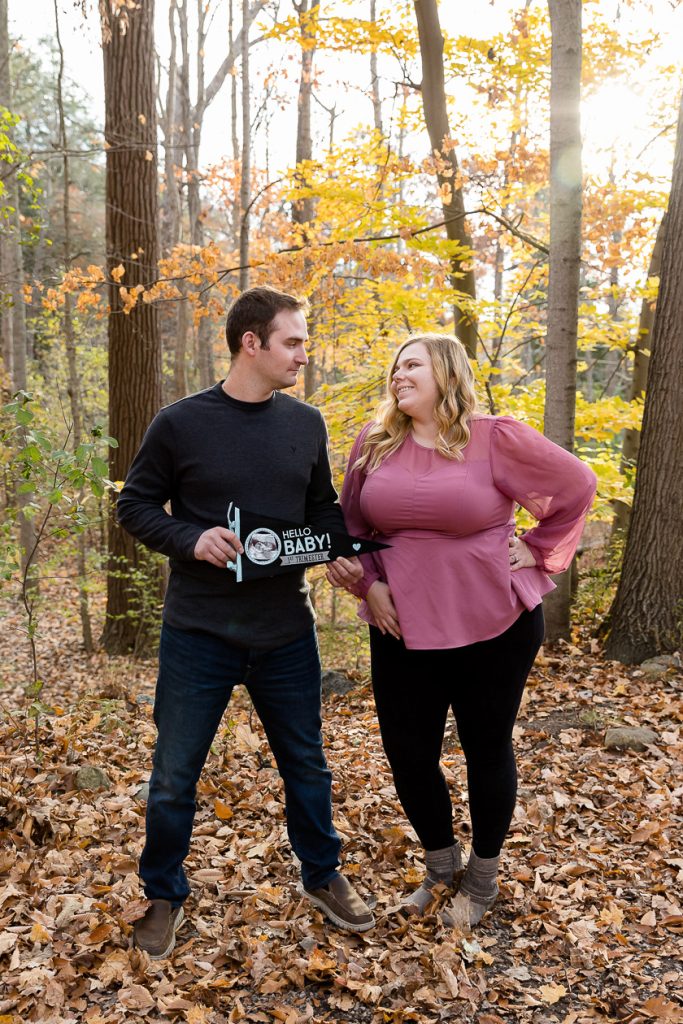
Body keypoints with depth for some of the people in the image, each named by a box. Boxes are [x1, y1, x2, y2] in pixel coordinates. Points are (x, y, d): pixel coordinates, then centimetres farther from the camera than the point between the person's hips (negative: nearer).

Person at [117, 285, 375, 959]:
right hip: (199, 633, -3)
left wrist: (344, 554, -7)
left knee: (305, 762, 16)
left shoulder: (306, 424, 3)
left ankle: (321, 876, 38)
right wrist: (191, 539, -20)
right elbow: (135, 506, -2)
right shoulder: (180, 424, -7)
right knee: (174, 775, 9)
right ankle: (164, 895, 33)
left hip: (286, 633, 3)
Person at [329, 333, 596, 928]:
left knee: (487, 752, 12)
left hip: (493, 626, -3)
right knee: (407, 755, 9)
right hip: (402, 629, 4)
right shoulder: (374, 444, 2)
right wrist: (369, 583, -1)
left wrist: (538, 554, -3)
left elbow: (577, 486, -1)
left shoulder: (496, 439, -10)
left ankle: (483, 878, 36)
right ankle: (441, 865, 37)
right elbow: (354, 525, 12)